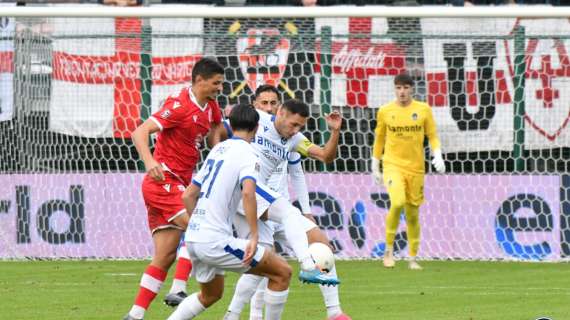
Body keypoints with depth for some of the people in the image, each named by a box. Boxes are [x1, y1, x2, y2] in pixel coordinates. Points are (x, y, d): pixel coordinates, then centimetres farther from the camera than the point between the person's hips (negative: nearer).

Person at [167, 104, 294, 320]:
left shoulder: (217, 150, 17)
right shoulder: (247, 154, -7)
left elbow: (188, 196, 22)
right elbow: (248, 192, -26)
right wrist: (254, 237, -25)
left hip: (193, 238, 9)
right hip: (215, 242, -9)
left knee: (210, 295, 30)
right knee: (282, 272, -1)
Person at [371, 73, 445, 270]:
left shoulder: (423, 110, 3)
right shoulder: (385, 111, 2)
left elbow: (433, 136, 7)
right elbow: (379, 140, 11)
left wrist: (438, 156, -10)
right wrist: (375, 167, 13)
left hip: (415, 167, 2)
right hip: (392, 164, -2)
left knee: (413, 213, 6)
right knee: (398, 202, -25)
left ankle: (413, 259, 19)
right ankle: (389, 250, -11)